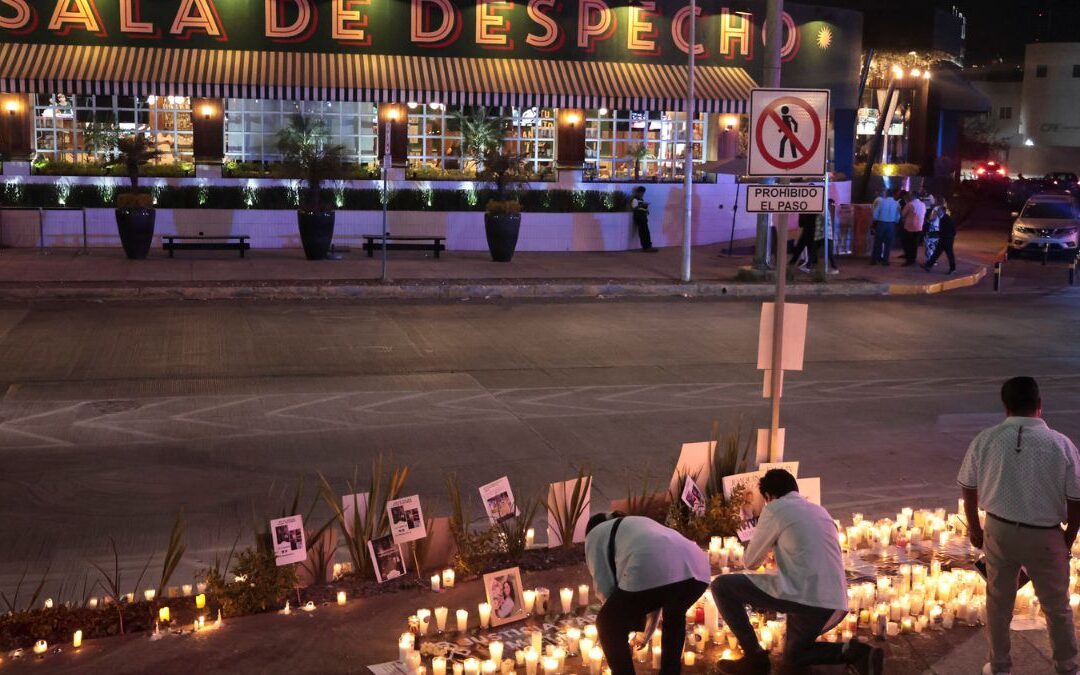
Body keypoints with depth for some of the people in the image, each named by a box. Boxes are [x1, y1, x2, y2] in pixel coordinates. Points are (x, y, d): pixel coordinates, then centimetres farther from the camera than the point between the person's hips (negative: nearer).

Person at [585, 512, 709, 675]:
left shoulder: (596, 534, 30)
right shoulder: (639, 525, 46)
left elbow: (605, 586, 18)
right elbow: (658, 592, 49)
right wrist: (646, 634, 58)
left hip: (650, 570, -6)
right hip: (696, 567, 7)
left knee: (608, 624, 19)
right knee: (674, 614, 39)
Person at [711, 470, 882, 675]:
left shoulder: (775, 509, 4)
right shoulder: (820, 511, 25)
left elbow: (751, 562, 13)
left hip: (804, 598, -8)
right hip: (836, 606, 8)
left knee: (722, 586, 3)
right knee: (793, 655, 31)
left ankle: (754, 656, 4)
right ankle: (854, 653, 7)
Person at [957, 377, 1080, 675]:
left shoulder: (986, 439, -7)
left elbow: (968, 488, 1)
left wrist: (974, 529, 16)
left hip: (999, 530, 2)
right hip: (1044, 536, -2)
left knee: (998, 600, 18)